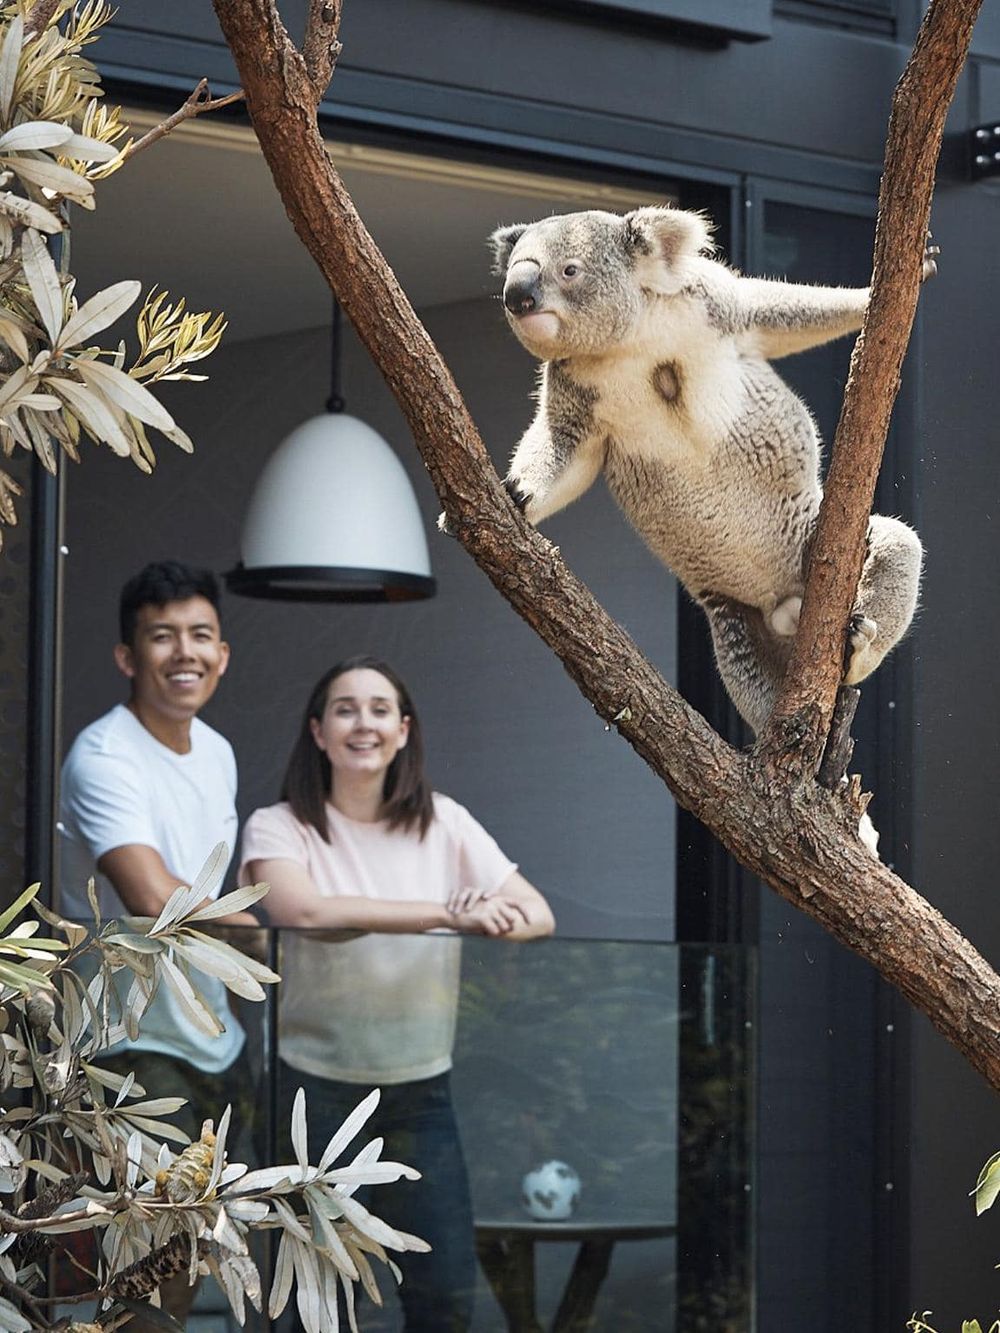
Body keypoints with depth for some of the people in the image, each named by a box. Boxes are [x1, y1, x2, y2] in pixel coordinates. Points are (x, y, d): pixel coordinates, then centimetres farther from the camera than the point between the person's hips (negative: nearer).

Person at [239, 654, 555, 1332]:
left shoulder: (444, 823, 5)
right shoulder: (279, 827, -5)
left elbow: (538, 915, -2)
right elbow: (302, 908, -26)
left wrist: (494, 916, -27)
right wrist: (448, 913, -30)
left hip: (420, 1090, 3)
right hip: (315, 1090, -3)